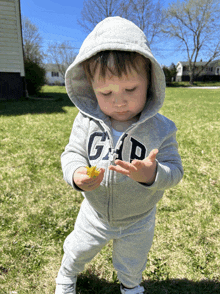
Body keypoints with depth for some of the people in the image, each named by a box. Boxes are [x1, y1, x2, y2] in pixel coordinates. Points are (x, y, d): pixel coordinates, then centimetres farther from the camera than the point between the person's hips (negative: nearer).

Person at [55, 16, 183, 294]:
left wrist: (153, 174, -43)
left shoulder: (160, 128, -23)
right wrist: (76, 175, -37)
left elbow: (174, 170, -20)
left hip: (137, 221, 0)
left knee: (132, 264, 30)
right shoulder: (86, 122, -21)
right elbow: (72, 153, -14)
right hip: (95, 214, 1)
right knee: (77, 250, 29)